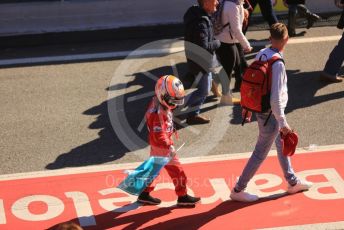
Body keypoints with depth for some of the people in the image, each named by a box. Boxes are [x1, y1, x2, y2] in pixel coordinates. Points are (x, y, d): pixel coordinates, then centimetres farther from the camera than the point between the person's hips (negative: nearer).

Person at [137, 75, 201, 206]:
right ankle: (182, 197, 10)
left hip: (156, 145, 10)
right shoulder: (158, 113, -29)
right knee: (176, 170, 0)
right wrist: (169, 147, -35)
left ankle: (144, 194, 27)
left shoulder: (158, 102, 0)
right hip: (161, 145, -10)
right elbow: (159, 134, -32)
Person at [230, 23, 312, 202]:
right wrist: (283, 123, -19)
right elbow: (275, 99, -28)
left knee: (282, 145, 23)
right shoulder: (277, 64, -27)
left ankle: (292, 182, 39)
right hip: (270, 115, -9)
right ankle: (238, 190, 15)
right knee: (260, 154, 5)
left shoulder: (261, 54, -4)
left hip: (260, 109, 9)